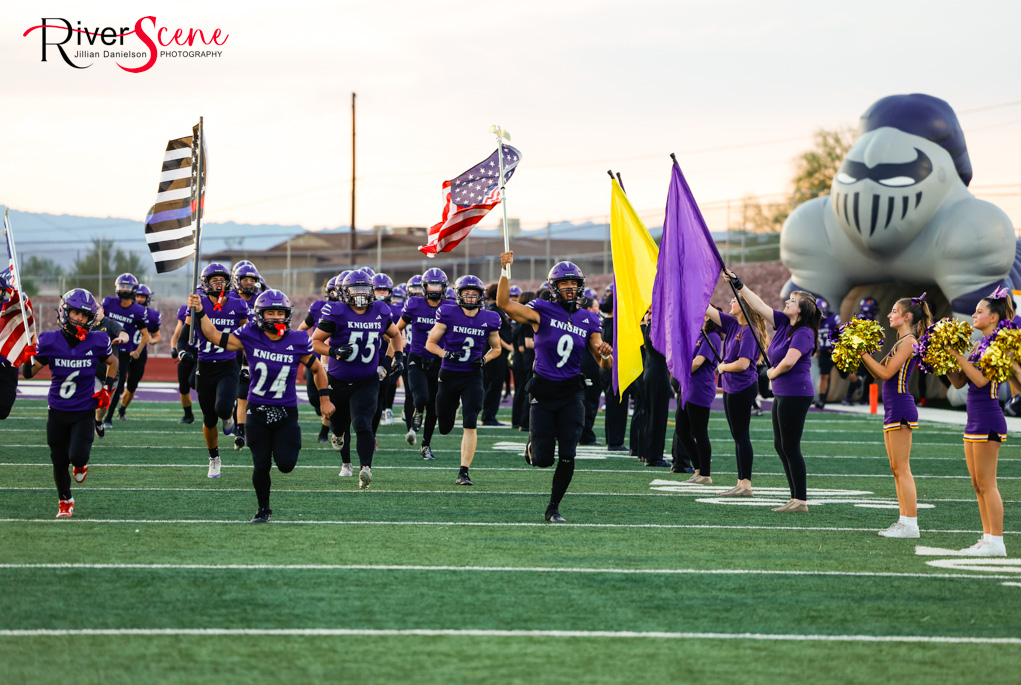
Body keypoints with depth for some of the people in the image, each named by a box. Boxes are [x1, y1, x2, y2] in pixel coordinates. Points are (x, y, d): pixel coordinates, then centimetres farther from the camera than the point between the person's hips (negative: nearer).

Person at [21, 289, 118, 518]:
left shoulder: (97, 342, -8)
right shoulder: (49, 341, -8)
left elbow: (113, 362, 14)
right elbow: (28, 373, -1)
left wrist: (107, 388, 4)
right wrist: (26, 358, -21)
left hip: (84, 412, -1)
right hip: (57, 411, 1)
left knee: (78, 456, -18)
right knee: (59, 462, 8)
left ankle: (80, 464, 20)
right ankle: (65, 501, 31)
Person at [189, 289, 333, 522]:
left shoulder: (297, 342, -6)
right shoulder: (250, 338, -7)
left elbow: (318, 369, 7)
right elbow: (215, 336, -3)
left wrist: (324, 399, 7)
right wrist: (199, 313, -13)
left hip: (286, 413, 0)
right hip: (258, 413, 0)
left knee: (286, 465, -10)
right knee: (261, 466, -1)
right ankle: (263, 509, 23)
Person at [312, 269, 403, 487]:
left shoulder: (380, 312, -1)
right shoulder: (336, 313, -12)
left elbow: (394, 335, 19)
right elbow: (316, 341, -6)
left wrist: (398, 355, 2)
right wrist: (334, 351, -24)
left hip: (367, 381, 0)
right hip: (338, 380, 0)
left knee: (362, 424, -20)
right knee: (339, 426, 16)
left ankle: (365, 469, -31)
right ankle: (346, 463, 42)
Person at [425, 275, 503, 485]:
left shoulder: (488, 320, -1)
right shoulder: (448, 314, -7)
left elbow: (496, 348, 14)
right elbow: (430, 343, -1)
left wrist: (484, 359, -7)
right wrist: (446, 354, -19)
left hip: (472, 377, 0)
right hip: (449, 375, 0)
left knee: (470, 426, -13)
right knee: (444, 428, 11)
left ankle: (464, 472, -9)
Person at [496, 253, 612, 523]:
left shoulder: (588, 321, 6)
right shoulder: (542, 311, -4)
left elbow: (604, 364, 7)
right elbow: (503, 303, -17)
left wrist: (605, 354, -16)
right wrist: (506, 270, -24)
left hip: (571, 394, 2)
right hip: (543, 391, -2)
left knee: (567, 456, -6)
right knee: (544, 460, -3)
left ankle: (553, 507, 12)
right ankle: (533, 447, 35)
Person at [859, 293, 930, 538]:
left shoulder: (909, 342, -12)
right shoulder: (901, 342, 17)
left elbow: (886, 373, -18)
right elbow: (879, 374, 17)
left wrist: (864, 353, -13)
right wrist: (862, 355, 9)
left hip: (901, 408, -10)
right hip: (892, 408, 10)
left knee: (902, 468, -9)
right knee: (896, 468, 11)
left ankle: (910, 525, -8)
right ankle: (904, 521, 14)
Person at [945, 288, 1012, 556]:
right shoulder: (979, 345, 14)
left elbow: (980, 379, -21)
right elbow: (959, 382, 15)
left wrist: (958, 355, -20)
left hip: (988, 420, -9)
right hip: (974, 420, 9)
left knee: (986, 484, -7)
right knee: (978, 484, 10)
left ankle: (996, 542, -4)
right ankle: (987, 538, 14)